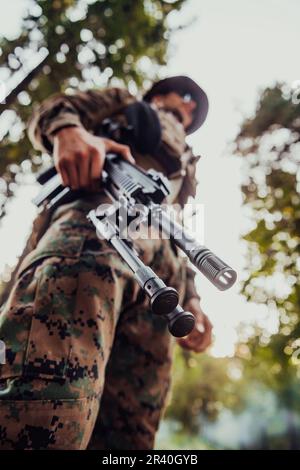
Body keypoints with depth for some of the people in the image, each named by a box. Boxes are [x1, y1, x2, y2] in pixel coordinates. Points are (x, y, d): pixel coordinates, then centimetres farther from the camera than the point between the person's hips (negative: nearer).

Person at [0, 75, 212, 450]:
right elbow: (51, 110, 18)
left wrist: (190, 301, 13)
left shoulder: (185, 169, 44)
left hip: (161, 263, 5)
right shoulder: (125, 103, 35)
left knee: (129, 432, -11)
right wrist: (69, 131, -8)